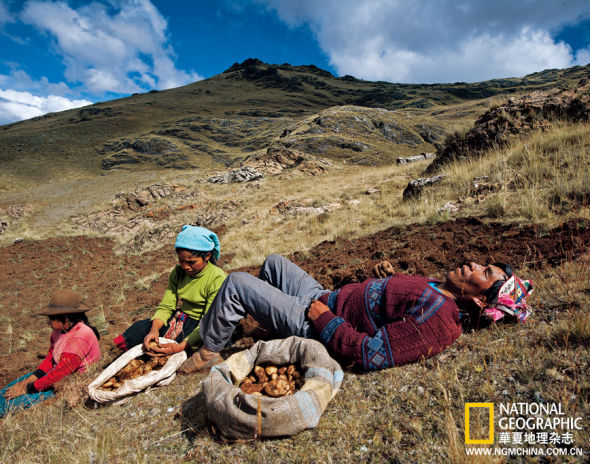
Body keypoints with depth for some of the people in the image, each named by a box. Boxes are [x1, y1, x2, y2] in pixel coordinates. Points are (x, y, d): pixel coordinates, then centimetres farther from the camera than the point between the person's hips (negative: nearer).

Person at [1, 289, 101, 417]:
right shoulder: (60, 330, 0)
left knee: (14, 403, -13)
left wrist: (28, 388, -17)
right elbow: (50, 359, 9)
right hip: (56, 376, 9)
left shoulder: (80, 338, -29)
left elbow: (61, 372, -26)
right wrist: (31, 378, -4)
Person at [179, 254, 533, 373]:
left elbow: (371, 355, -32)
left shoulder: (438, 317, -27)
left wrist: (324, 318, -24)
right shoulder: (438, 290, 2)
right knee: (274, 262, 24)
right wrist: (392, 278, 5)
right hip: (325, 299, 9)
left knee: (237, 283, -10)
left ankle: (207, 353, 14)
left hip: (315, 325, -9)